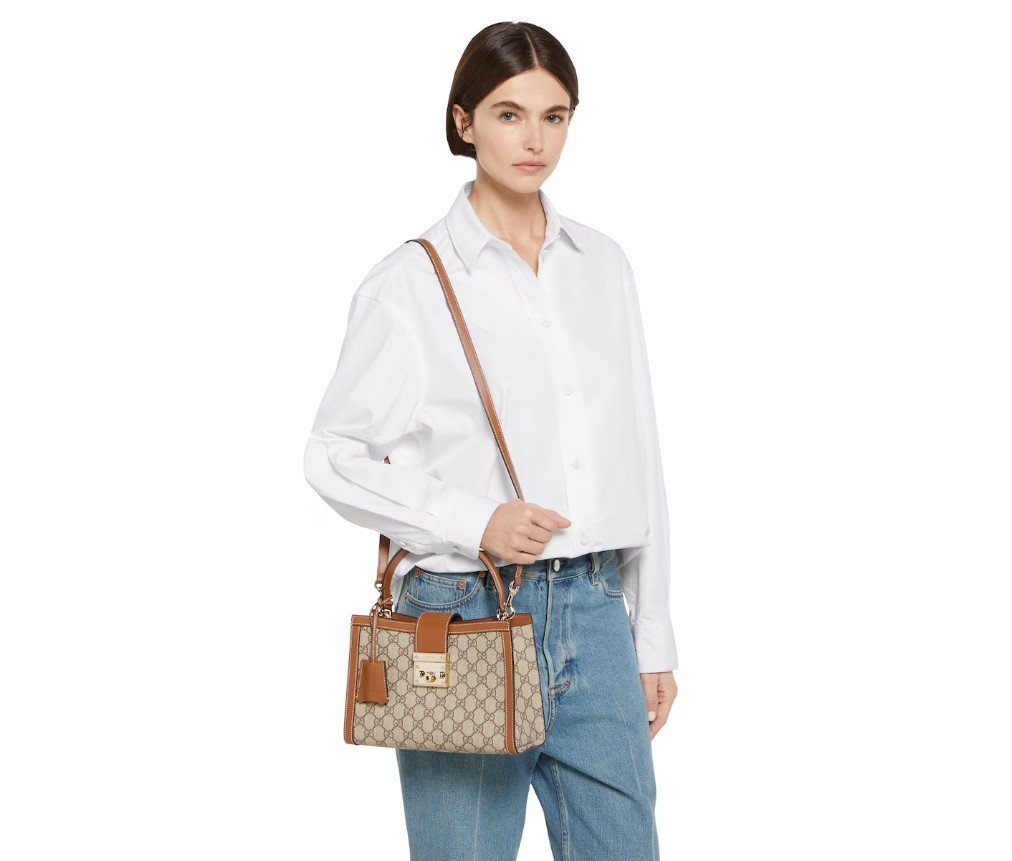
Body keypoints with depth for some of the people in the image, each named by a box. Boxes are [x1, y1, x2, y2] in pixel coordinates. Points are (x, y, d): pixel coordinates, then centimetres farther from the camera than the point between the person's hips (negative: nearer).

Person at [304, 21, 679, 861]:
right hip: (465, 614, -4)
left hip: (594, 612, 4)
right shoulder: (411, 281, -5)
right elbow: (335, 456, -3)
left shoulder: (604, 264, 9)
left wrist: (653, 636, 11)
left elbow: (637, 459, 12)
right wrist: (475, 523, -17)